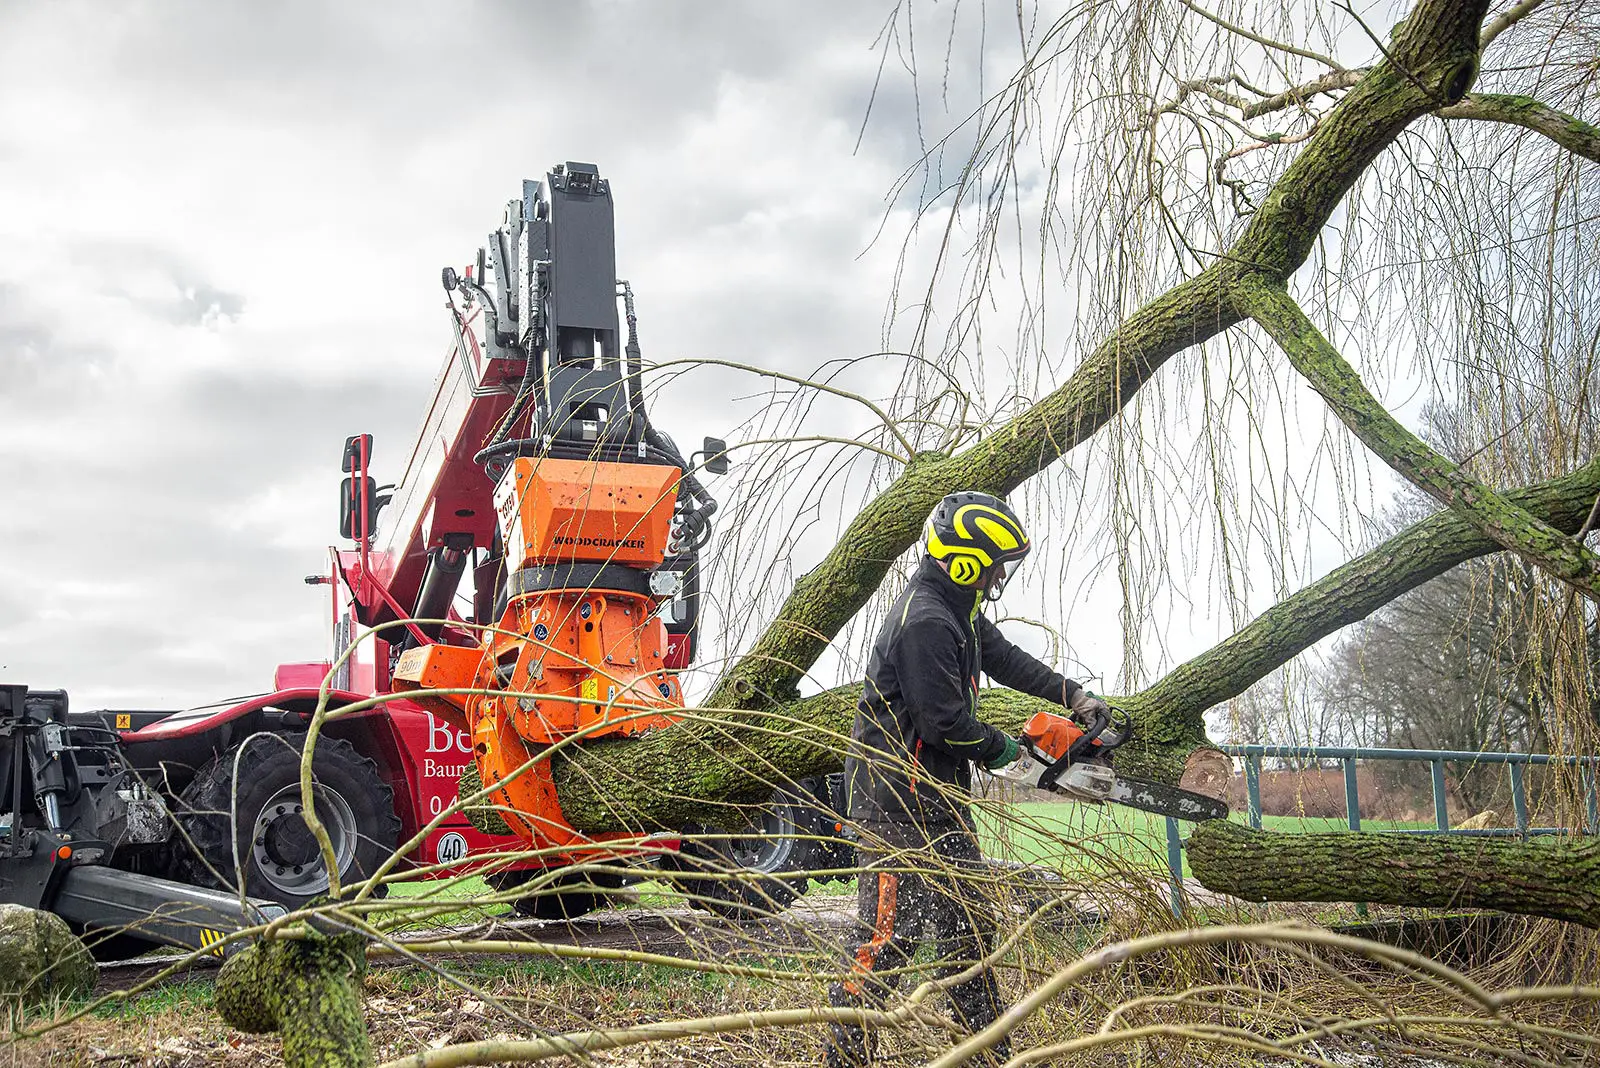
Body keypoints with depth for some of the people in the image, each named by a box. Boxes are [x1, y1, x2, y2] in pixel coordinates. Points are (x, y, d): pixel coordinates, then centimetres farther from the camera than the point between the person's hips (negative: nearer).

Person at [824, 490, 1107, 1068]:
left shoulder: (958, 610, 11)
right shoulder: (924, 620, -22)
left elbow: (1005, 657, 24)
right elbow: (945, 720, -23)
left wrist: (1074, 696, 20)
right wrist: (999, 747, -7)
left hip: (939, 793, 11)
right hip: (898, 797, -11)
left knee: (968, 921, 15)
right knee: (892, 929, -8)